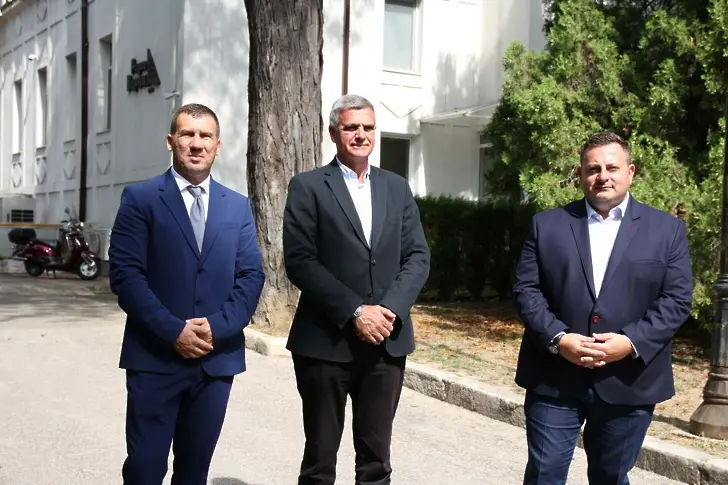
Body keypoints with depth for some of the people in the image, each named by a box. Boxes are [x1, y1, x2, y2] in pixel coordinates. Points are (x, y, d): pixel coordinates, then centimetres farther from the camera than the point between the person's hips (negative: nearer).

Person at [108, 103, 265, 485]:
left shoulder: (238, 207, 11)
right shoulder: (140, 198, 0)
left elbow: (251, 276, 4)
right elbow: (125, 274, -8)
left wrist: (217, 326, -11)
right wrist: (173, 331, -16)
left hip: (217, 358, 3)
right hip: (155, 357, -3)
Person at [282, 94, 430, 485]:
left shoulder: (397, 188, 12)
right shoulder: (308, 186, -1)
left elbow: (418, 257, 6)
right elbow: (299, 262, -10)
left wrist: (388, 309, -10)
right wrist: (355, 312, -16)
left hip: (386, 342, 4)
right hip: (326, 342, -3)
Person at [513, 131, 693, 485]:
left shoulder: (667, 229, 4)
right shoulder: (547, 225, 5)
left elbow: (677, 299, -1)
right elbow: (526, 289, 0)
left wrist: (632, 342, -15)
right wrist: (557, 339, -15)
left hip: (628, 382, 0)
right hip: (554, 380, 0)